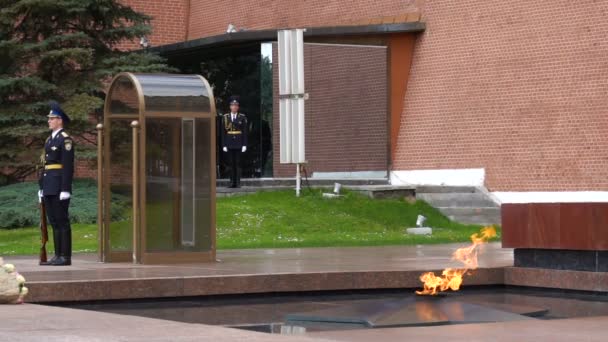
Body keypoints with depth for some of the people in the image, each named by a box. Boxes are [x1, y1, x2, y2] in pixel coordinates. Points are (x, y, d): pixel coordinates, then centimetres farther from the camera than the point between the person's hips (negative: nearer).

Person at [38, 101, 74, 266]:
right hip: (49, 187, 9)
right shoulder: (49, 140, 18)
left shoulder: (65, 140, -8)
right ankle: (58, 255, 12)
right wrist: (41, 187, 17)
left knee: (62, 220, -7)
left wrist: (65, 189, -19)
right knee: (54, 221, 9)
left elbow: (68, 166, -14)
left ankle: (65, 256, -5)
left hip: (59, 186, -9)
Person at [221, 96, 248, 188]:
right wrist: (224, 145, -1)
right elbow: (223, 132, 5)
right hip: (229, 144, 1)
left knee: (238, 163, -3)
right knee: (231, 163, 2)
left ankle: (238, 182, -1)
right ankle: (232, 182, 5)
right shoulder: (225, 117, 6)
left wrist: (244, 145, -4)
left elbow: (245, 132, 2)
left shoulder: (242, 117, 4)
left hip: (238, 144, -1)